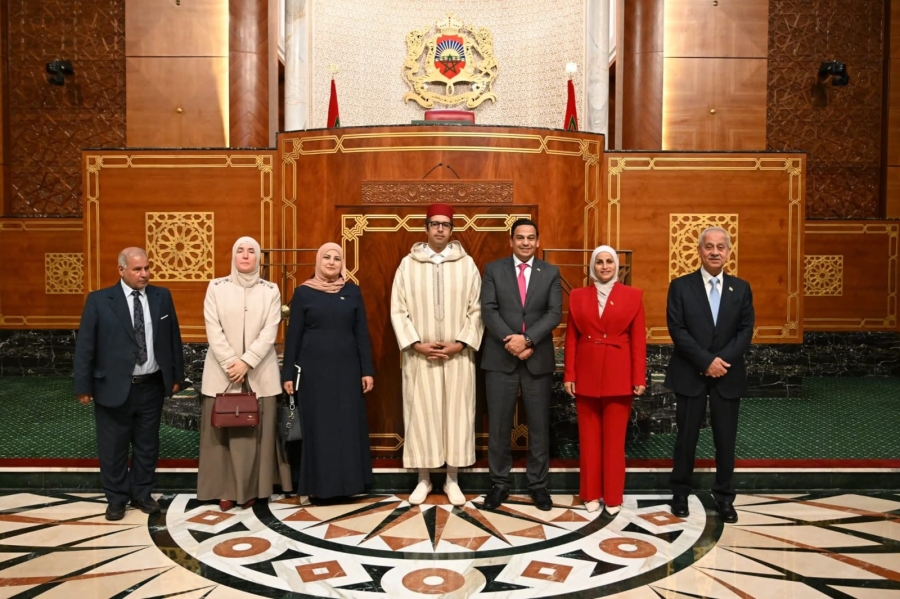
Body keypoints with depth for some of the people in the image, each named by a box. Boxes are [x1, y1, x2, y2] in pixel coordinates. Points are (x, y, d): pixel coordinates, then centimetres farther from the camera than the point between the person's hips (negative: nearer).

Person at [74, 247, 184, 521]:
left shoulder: (162, 296, 2)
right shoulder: (99, 300, -7)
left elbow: (173, 337, 8)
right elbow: (85, 346, -5)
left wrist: (176, 375, 8)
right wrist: (84, 386, -6)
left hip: (152, 387, 3)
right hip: (113, 388, -2)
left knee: (147, 446, 14)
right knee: (113, 449, 10)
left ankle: (142, 494, 31)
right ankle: (116, 499, 28)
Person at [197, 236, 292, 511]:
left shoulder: (271, 290, 3)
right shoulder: (216, 287, 3)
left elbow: (270, 331, -4)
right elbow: (213, 330, -4)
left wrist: (246, 362, -14)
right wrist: (231, 363, -12)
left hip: (259, 373, 0)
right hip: (222, 371, 0)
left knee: (256, 431, 4)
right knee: (222, 430, 4)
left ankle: (251, 489, 15)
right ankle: (226, 489, 13)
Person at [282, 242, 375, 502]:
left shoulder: (352, 291, 5)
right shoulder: (303, 292, 1)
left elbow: (361, 333, 5)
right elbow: (293, 335, 1)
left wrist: (367, 370, 0)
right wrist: (288, 373, -2)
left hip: (347, 368, 2)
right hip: (314, 368, -1)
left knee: (348, 425, 4)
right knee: (318, 427, 3)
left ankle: (347, 482, 16)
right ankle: (320, 486, 13)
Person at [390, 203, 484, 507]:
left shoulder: (467, 264, 2)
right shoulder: (408, 264, 2)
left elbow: (477, 309, 1)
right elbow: (398, 310, 0)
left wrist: (461, 343, -10)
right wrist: (416, 344, -10)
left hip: (458, 355, 0)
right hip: (420, 356, 0)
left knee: (457, 413, 5)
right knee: (420, 414, 5)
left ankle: (452, 480, 19)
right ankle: (424, 479, 19)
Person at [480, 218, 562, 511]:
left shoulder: (551, 273, 7)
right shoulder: (493, 269, 4)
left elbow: (554, 313, -4)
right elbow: (488, 310, -5)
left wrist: (527, 339, -16)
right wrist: (510, 342, -16)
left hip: (538, 359, 1)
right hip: (500, 358, -1)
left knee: (539, 425, 8)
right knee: (499, 425, 5)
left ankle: (537, 484, 21)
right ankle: (499, 483, 19)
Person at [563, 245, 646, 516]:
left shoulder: (633, 295, 2)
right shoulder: (578, 296, 6)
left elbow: (638, 340, -1)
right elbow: (571, 338, 4)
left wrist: (639, 378, -5)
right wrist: (569, 375, -1)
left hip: (618, 375, -1)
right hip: (587, 374, 2)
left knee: (614, 438, 5)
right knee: (589, 437, 8)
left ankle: (613, 497, 17)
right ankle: (591, 494, 21)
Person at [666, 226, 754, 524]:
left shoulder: (741, 288, 7)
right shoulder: (680, 286, -2)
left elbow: (746, 330, 0)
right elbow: (677, 330, -8)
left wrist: (722, 359, -14)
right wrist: (706, 361, -15)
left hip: (728, 376, 2)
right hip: (690, 375, -2)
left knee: (726, 439, 9)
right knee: (687, 437, 7)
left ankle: (724, 497, 23)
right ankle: (680, 493, 22)